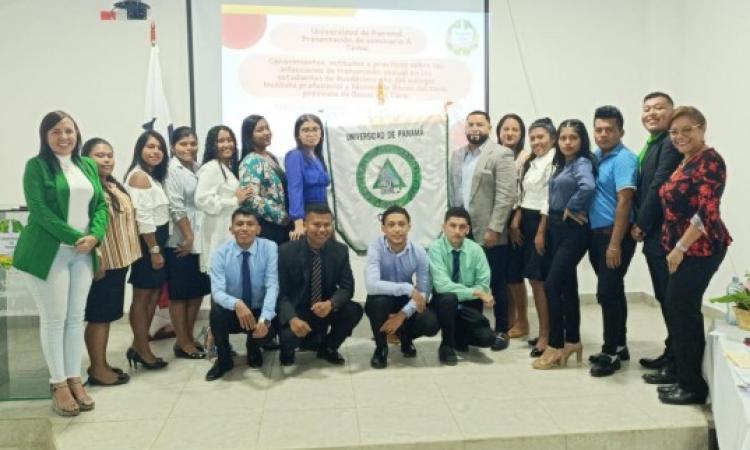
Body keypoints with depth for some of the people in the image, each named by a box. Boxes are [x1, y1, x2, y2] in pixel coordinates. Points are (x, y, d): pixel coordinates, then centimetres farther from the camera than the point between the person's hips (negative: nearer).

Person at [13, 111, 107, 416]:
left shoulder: (88, 166, 12)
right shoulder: (36, 166, -4)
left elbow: (100, 204, 9)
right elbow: (39, 210, -12)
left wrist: (95, 235, -9)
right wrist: (75, 237, -17)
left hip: (83, 253, 5)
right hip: (49, 252, -4)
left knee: (76, 317, 9)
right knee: (54, 319, 2)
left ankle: (74, 379, 19)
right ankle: (58, 384, 13)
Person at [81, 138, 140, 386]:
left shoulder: (115, 186, 14)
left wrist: (125, 256, 20)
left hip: (118, 260, 9)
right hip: (102, 262, -9)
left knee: (108, 314, 14)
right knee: (99, 315, -1)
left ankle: (100, 364, 24)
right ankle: (98, 370, 8)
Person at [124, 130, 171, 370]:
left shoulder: (153, 176, 16)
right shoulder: (139, 176, -14)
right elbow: (143, 218, -20)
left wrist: (159, 247, 10)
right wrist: (154, 250, -18)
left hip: (157, 240, 10)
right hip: (146, 242, -10)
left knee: (154, 293, 14)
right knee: (142, 295, 0)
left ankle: (140, 345, 23)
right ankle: (142, 349, 10)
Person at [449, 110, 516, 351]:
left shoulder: (501, 154, -8)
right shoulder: (457, 155, 12)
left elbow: (506, 195, -14)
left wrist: (493, 229, -17)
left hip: (489, 232, -5)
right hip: (463, 230, 5)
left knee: (497, 283, 5)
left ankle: (501, 331, 17)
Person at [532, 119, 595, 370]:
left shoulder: (582, 163, -11)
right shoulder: (561, 164, 14)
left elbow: (588, 187, -33)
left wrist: (572, 209, -19)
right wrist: (544, 230, 9)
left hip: (573, 230, -9)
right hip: (556, 228, 9)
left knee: (552, 285, -9)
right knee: (566, 285, 13)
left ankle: (556, 346, 1)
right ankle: (572, 341, 23)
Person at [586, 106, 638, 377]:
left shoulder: (624, 159, -12)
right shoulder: (595, 157, 11)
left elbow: (624, 202, -19)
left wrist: (615, 244, -23)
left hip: (615, 234, -8)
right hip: (596, 233, 8)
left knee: (607, 293, -7)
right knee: (612, 292, 15)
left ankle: (611, 352, 5)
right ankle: (619, 346, 26)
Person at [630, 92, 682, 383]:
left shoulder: (671, 143, -13)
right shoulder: (652, 145, 18)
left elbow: (659, 187, -18)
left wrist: (640, 225, -11)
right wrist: (641, 225, 6)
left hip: (665, 234, -9)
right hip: (654, 234, 9)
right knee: (665, 299, 15)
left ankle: (676, 365, 8)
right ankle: (670, 355, 26)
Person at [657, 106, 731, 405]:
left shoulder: (709, 161, -13)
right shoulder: (686, 162, 15)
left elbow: (707, 212, -21)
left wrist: (680, 248, -20)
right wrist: (676, 248, 14)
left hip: (700, 248, -9)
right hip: (684, 249, 9)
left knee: (682, 311, -4)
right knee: (677, 310, 12)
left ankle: (694, 386, 8)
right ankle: (685, 378, 23)